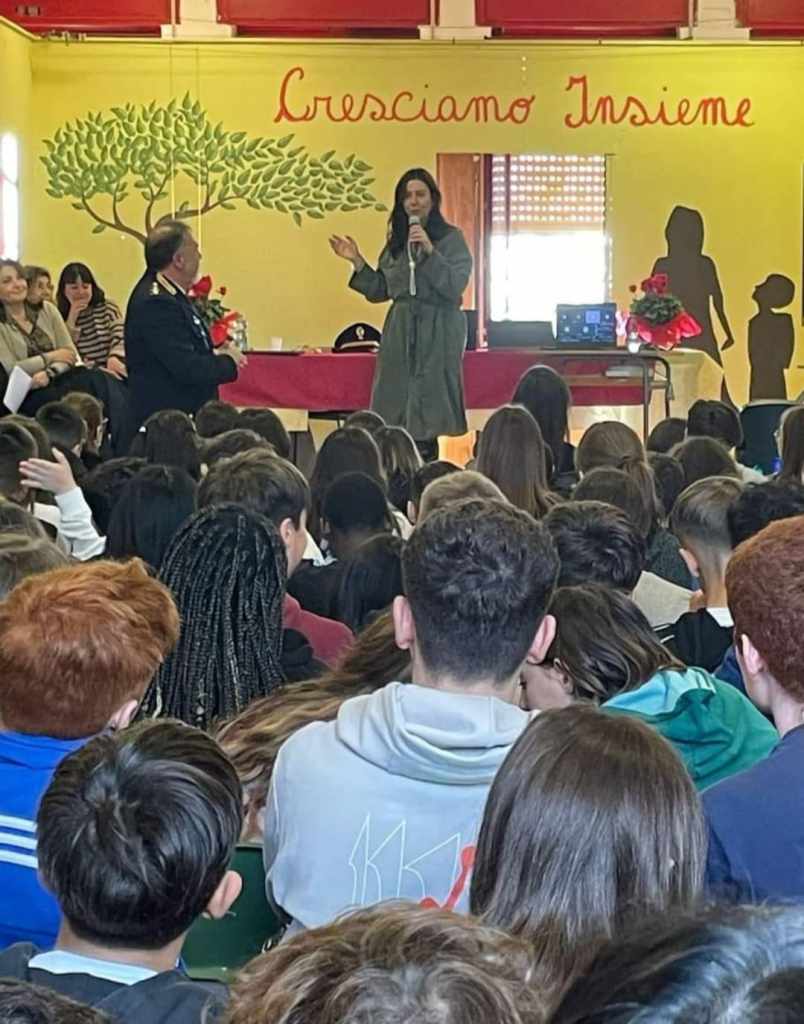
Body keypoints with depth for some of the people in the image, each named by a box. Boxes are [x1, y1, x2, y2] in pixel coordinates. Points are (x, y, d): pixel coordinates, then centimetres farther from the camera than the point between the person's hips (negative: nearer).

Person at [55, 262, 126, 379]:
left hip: (113, 371, 1)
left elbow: (120, 336, -3)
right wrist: (71, 320, -7)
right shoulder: (60, 318, 9)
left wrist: (114, 357, -24)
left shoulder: (108, 307, 12)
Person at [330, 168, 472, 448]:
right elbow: (380, 291, 15)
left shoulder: (451, 239, -1)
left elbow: (455, 286, -13)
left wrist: (430, 251, -21)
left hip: (437, 333, -5)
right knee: (396, 407, 3)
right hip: (399, 332, 5)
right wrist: (357, 262, 4)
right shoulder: (396, 242, 13)